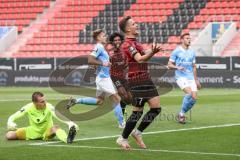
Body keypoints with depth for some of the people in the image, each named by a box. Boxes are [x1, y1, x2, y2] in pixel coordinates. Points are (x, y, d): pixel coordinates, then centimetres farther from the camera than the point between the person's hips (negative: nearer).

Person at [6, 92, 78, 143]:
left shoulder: (48, 107, -22)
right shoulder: (28, 107, -16)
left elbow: (57, 116, -38)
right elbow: (13, 117, -8)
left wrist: (69, 123, -56)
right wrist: (10, 122, -31)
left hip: (47, 132, -3)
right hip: (33, 132, 3)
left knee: (55, 127, -39)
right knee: (9, 135, -14)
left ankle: (67, 139, -69)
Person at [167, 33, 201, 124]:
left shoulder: (192, 53, 15)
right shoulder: (176, 51, 0)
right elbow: (169, 65, -1)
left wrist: (196, 80, 21)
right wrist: (177, 67, -20)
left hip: (191, 78, 6)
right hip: (181, 77, -6)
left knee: (194, 98, -8)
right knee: (189, 93, -27)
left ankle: (182, 114, 12)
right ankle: (182, 114, -11)